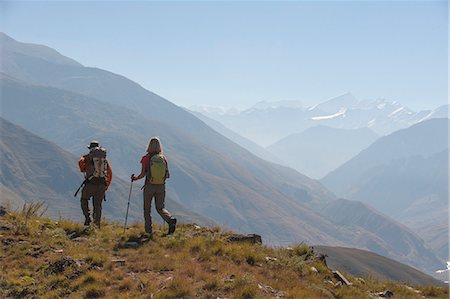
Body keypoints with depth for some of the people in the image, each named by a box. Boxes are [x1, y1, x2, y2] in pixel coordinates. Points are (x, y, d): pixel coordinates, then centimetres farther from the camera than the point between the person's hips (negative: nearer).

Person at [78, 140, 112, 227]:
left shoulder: (88, 157, 8)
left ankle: (87, 218, 2)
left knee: (84, 200, 20)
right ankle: (97, 225, 6)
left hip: (90, 184, -3)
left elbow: (81, 161, -14)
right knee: (98, 205, 11)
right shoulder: (104, 159, 18)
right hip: (102, 185, 3)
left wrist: (83, 170, 7)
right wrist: (106, 186, 21)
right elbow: (110, 174, 14)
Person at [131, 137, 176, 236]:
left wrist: (135, 178, 10)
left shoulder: (146, 158, -9)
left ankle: (148, 231, 12)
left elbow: (142, 174, -10)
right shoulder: (164, 158, -1)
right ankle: (171, 220, -16)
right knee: (160, 208, 12)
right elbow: (168, 175, 2)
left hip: (149, 186, -3)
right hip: (161, 187, 3)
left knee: (147, 209, 13)